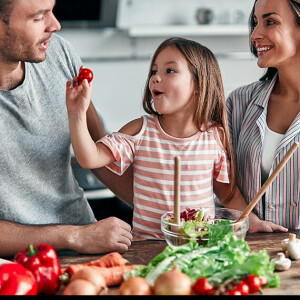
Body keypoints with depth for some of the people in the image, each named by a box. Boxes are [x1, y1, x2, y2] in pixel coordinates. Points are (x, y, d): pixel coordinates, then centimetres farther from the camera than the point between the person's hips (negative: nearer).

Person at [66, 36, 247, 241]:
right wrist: (77, 113, -20)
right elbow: (90, 159, -10)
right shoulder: (141, 131, 0)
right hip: (146, 244, -1)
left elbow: (227, 191, 16)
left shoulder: (216, 135, 3)